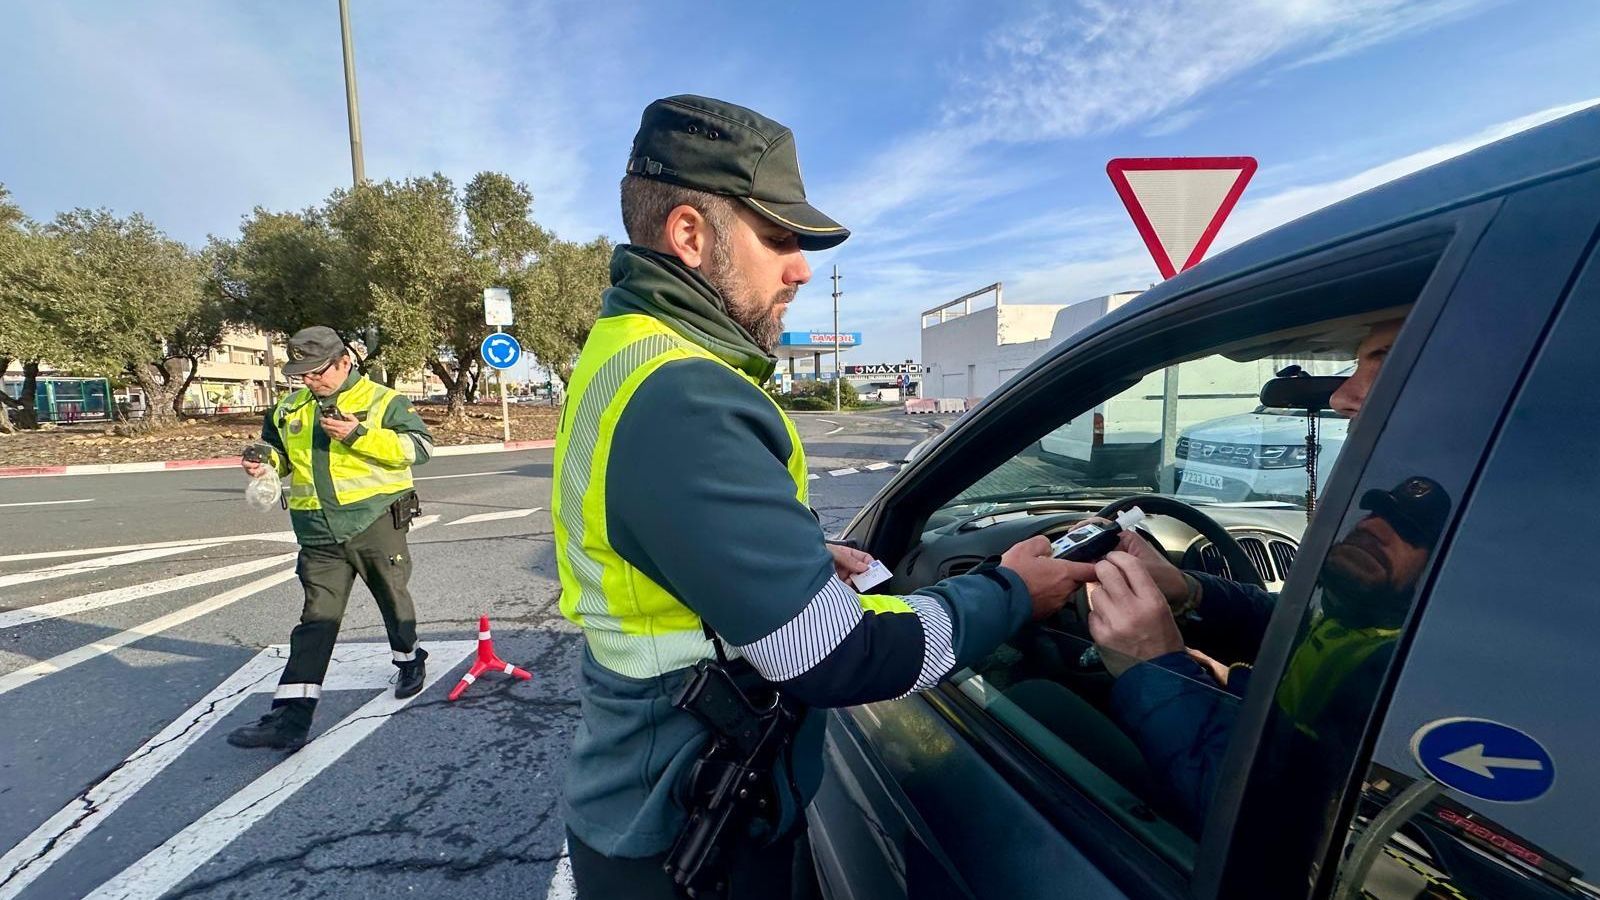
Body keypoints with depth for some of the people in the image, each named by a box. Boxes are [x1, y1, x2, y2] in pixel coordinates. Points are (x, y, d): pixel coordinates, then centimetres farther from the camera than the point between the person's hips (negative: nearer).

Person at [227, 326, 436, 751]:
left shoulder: (382, 400, -6)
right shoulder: (289, 410, 11)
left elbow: (420, 446, -15)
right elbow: (280, 452, 26)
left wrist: (359, 435, -24)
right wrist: (266, 460, 1)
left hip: (376, 522, -4)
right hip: (320, 535, 4)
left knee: (393, 600, 14)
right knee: (317, 618, 2)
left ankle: (410, 660, 40)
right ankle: (291, 716, 2)